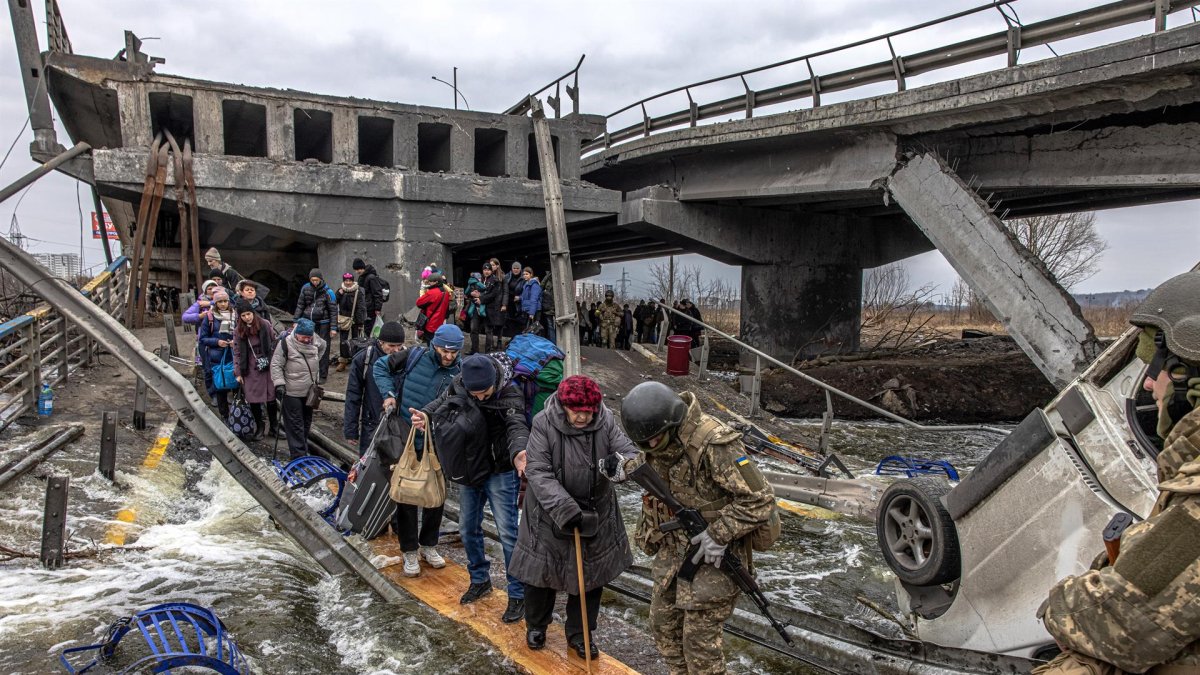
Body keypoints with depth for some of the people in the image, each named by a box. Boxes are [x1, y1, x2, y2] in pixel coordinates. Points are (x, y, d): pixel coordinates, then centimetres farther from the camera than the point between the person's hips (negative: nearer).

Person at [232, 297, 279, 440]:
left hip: (268, 368, -1)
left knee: (271, 399, 3)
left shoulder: (265, 325, -3)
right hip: (250, 371, 1)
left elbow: (275, 343, 3)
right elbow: (237, 353, 6)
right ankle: (260, 427, 20)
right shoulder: (238, 331, 3)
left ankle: (274, 427, 19)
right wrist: (238, 373, 3)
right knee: (253, 401, 3)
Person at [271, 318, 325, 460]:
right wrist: (279, 384, -21)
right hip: (292, 392, -6)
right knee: (295, 424, -3)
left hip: (309, 391, 6)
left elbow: (324, 346, 23)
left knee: (306, 422, 17)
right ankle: (298, 455, -1)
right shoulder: (286, 343, -17)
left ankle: (303, 448, 32)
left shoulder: (315, 340, -2)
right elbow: (276, 365, -13)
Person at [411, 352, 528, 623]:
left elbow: (517, 426, -38)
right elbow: (442, 403, 2)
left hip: (499, 472, -6)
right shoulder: (458, 385, -10)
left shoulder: (510, 396, -24)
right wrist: (426, 415, -23)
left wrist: (518, 453, -61)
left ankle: (518, 595, 7)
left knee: (507, 532, -7)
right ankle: (480, 580, 38)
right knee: (468, 528, 17)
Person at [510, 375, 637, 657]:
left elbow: (630, 453, -15)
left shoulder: (606, 422, -14)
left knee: (590, 575, 13)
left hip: (595, 512, 2)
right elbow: (538, 473, -23)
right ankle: (536, 625, 41)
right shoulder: (543, 423, -21)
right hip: (549, 513, -2)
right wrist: (564, 509, -33)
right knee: (541, 570, 14)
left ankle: (579, 634, 34)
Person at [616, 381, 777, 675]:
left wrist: (719, 535, -25)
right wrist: (625, 469, 0)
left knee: (699, 638, 3)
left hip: (711, 554, -8)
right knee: (663, 623, 19)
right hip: (673, 547, 8)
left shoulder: (714, 445, -30)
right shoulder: (662, 434, -7)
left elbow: (761, 499, -25)